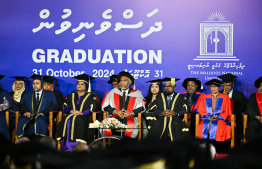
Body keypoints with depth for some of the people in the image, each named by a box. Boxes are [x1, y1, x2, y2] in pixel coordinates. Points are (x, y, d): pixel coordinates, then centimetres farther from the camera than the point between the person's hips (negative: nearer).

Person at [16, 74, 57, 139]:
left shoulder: (49, 94, 18)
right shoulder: (28, 94, 26)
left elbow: (53, 106, 6)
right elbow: (22, 105, 14)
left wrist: (43, 112, -12)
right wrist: (26, 111, -10)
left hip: (42, 116, -2)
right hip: (29, 115, 2)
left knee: (39, 121, -39)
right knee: (23, 121, -34)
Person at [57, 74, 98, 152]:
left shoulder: (91, 97, 15)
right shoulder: (70, 96, 27)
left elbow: (92, 109, 0)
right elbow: (65, 107, 16)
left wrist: (81, 113, -15)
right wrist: (71, 111, -7)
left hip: (84, 117, -3)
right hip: (71, 115, 3)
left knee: (79, 122, -39)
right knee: (67, 121, -33)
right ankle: (67, 146, -36)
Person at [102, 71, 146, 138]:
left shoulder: (137, 94, 13)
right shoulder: (113, 92, 15)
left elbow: (141, 107, 5)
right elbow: (105, 106, 9)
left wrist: (131, 113, -13)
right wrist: (116, 111, -9)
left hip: (130, 118, -1)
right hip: (114, 117, 1)